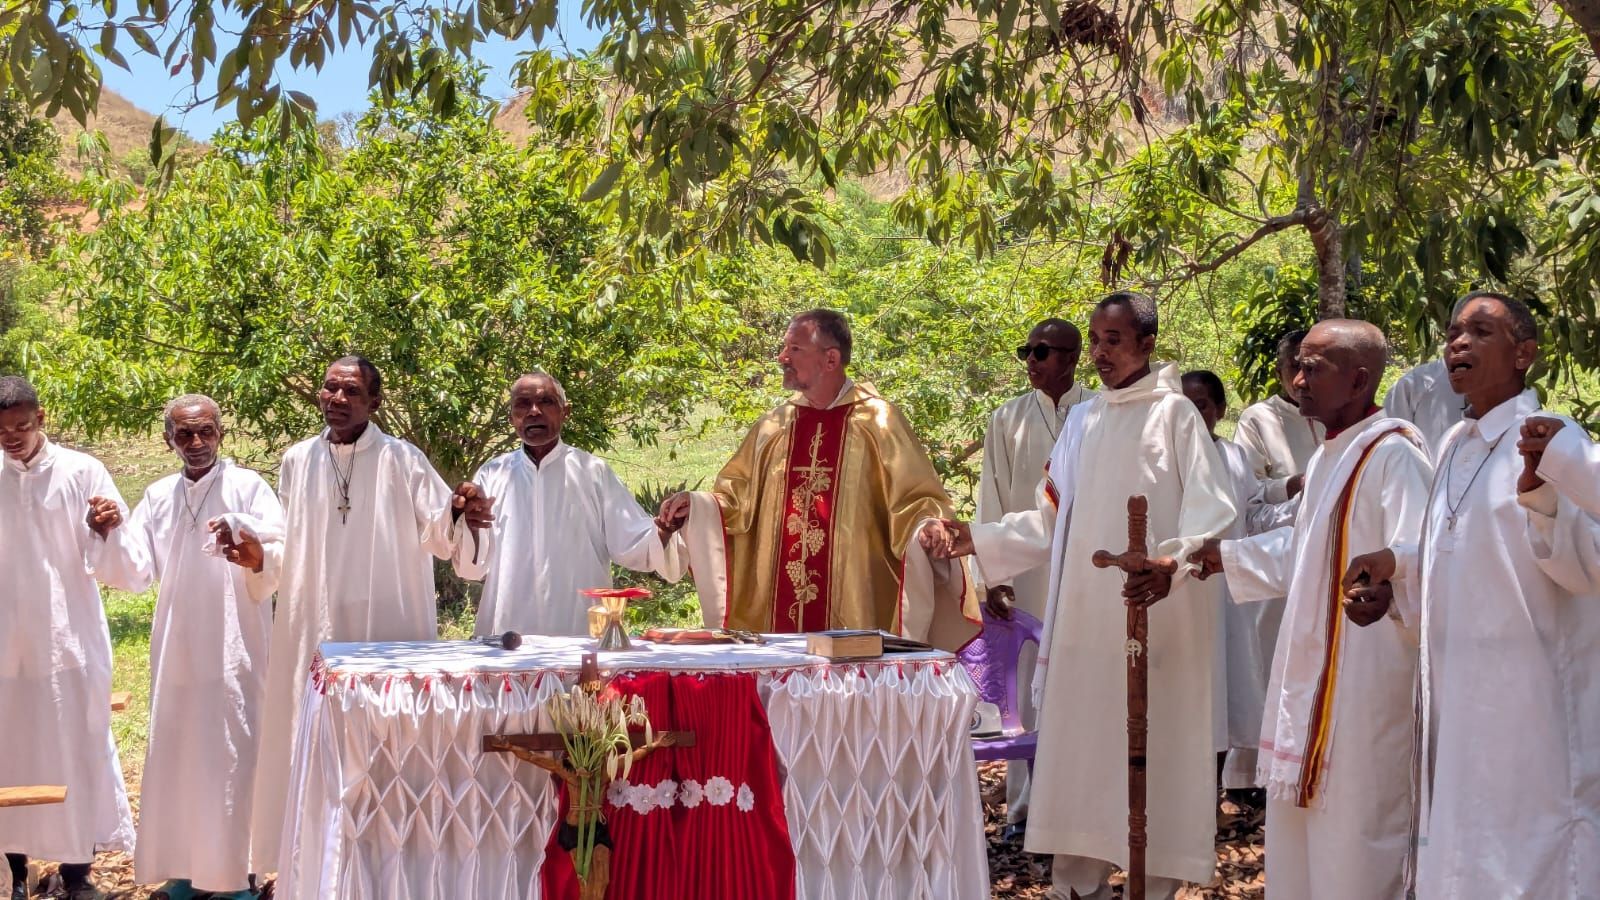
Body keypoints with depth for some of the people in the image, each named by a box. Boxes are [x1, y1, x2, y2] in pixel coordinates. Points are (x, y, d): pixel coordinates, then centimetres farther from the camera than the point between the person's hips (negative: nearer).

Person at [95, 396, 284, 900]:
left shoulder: (248, 487, -3)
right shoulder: (158, 497, 10)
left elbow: (282, 561, -12)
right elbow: (135, 574, 6)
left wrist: (249, 551, -33)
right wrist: (111, 535, -13)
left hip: (234, 650, -5)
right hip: (176, 652, 5)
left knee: (232, 759, -4)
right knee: (176, 757, 8)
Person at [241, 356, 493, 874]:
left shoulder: (402, 460, -4)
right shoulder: (298, 462, 7)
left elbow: (436, 533, -13)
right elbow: (290, 546, 16)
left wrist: (458, 513, -34)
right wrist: (257, 553, -3)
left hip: (387, 628, -3)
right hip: (315, 630, 4)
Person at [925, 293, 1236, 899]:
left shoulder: (1175, 415, -2)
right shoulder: (1082, 421, 16)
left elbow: (1210, 511, -13)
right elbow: (1053, 522, 17)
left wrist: (1171, 565, -31)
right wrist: (976, 540, 5)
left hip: (1155, 619, -5)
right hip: (1083, 617, 6)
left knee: (1149, 755, -2)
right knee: (1078, 752, 6)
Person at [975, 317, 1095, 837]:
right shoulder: (1009, 419, 6)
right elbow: (992, 502, 5)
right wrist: (989, 576, -3)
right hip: (1026, 573, 1)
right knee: (1027, 686, 0)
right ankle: (1024, 806, 6)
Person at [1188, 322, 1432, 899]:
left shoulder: (1392, 455, -18)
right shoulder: (1329, 455, 14)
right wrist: (1228, 557, 24)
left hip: (1363, 675, -10)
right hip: (1312, 671, 10)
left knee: (1352, 844, -1)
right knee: (1301, 832, 16)